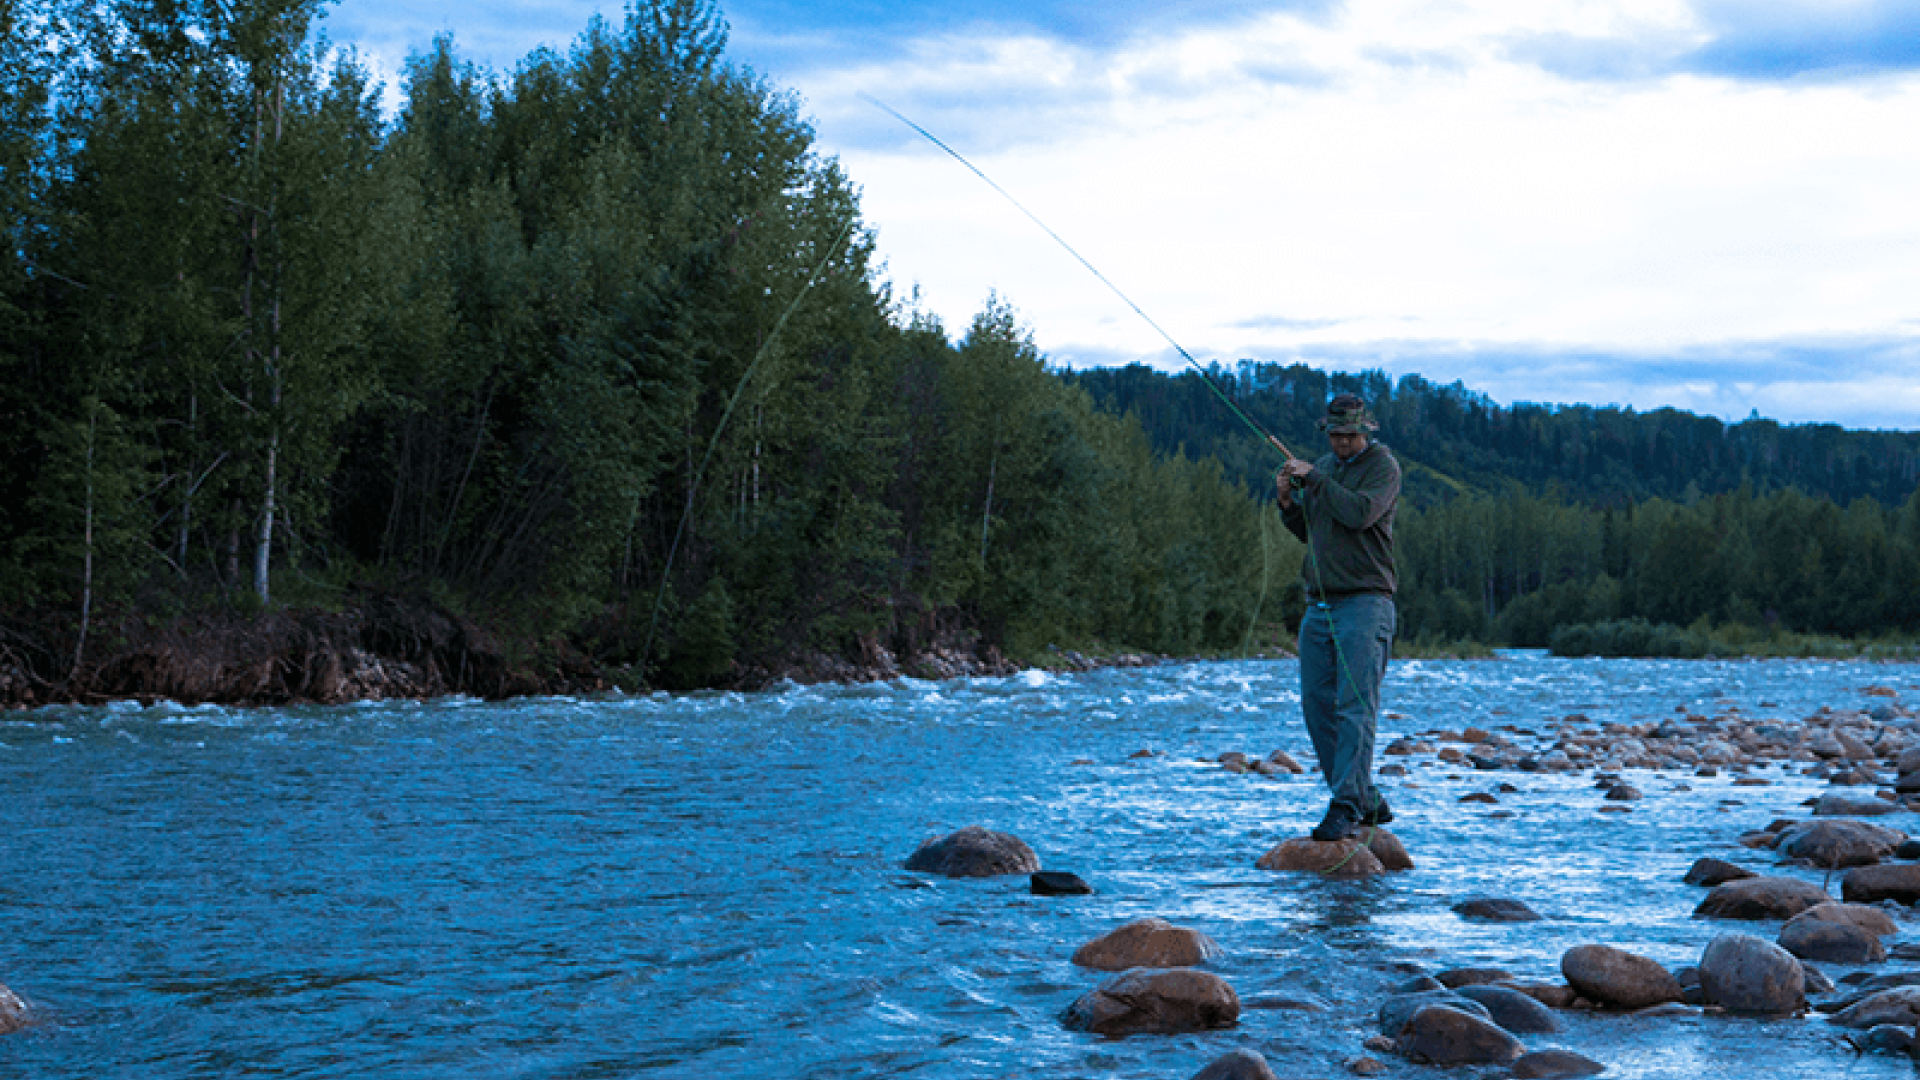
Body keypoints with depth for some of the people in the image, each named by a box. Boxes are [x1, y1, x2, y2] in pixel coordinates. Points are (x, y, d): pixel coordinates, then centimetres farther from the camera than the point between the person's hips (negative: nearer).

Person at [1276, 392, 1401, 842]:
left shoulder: (1382, 465, -3)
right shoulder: (1323, 467, 18)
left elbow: (1361, 512, -20)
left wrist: (1313, 479, -12)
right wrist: (1288, 501, 6)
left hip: (1364, 602, -7)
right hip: (1319, 604, 8)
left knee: (1355, 706, -13)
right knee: (1317, 704, 4)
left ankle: (1346, 807, -15)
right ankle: (1368, 802, 12)